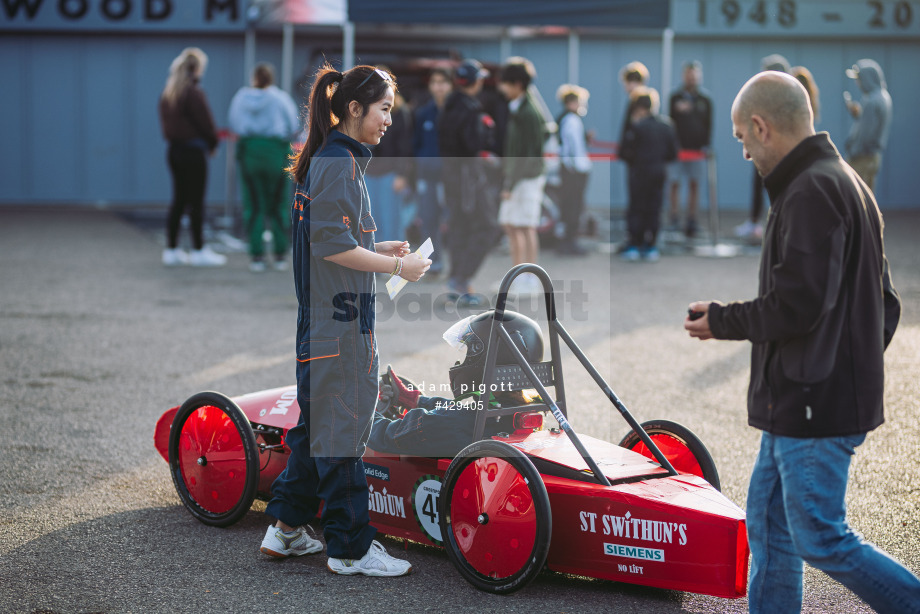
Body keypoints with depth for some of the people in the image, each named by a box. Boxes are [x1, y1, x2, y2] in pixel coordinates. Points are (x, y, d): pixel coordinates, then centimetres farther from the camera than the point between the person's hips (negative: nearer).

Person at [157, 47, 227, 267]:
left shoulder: (167, 93, 10)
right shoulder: (194, 93, -15)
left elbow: (165, 123, 13)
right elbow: (207, 124, -12)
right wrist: (212, 144, 6)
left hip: (174, 149, 8)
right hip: (193, 151, -8)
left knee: (179, 200, 12)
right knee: (196, 202, -1)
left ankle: (171, 250, 14)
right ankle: (199, 251, 5)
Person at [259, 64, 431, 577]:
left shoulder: (331, 158, 16)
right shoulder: (339, 161, -15)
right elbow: (330, 244, -21)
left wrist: (380, 247, 15)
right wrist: (395, 266, -15)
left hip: (325, 317, 10)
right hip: (340, 319, -10)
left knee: (318, 421, 17)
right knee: (342, 425, -3)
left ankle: (286, 528, 24)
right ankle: (350, 548, 4)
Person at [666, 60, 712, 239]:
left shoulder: (705, 99, 7)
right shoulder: (675, 97, 5)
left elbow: (708, 124, 6)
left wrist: (706, 145, -1)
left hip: (697, 147, 1)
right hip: (677, 147, 0)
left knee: (694, 184, 1)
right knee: (675, 183, -3)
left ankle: (691, 220, 5)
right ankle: (674, 216, 5)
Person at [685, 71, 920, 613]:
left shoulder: (812, 191, -17)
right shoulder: (848, 183, 16)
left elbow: (797, 306, -24)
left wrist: (722, 320, -9)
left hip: (815, 405, -10)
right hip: (801, 402, 10)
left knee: (821, 539, -3)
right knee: (769, 522, 14)